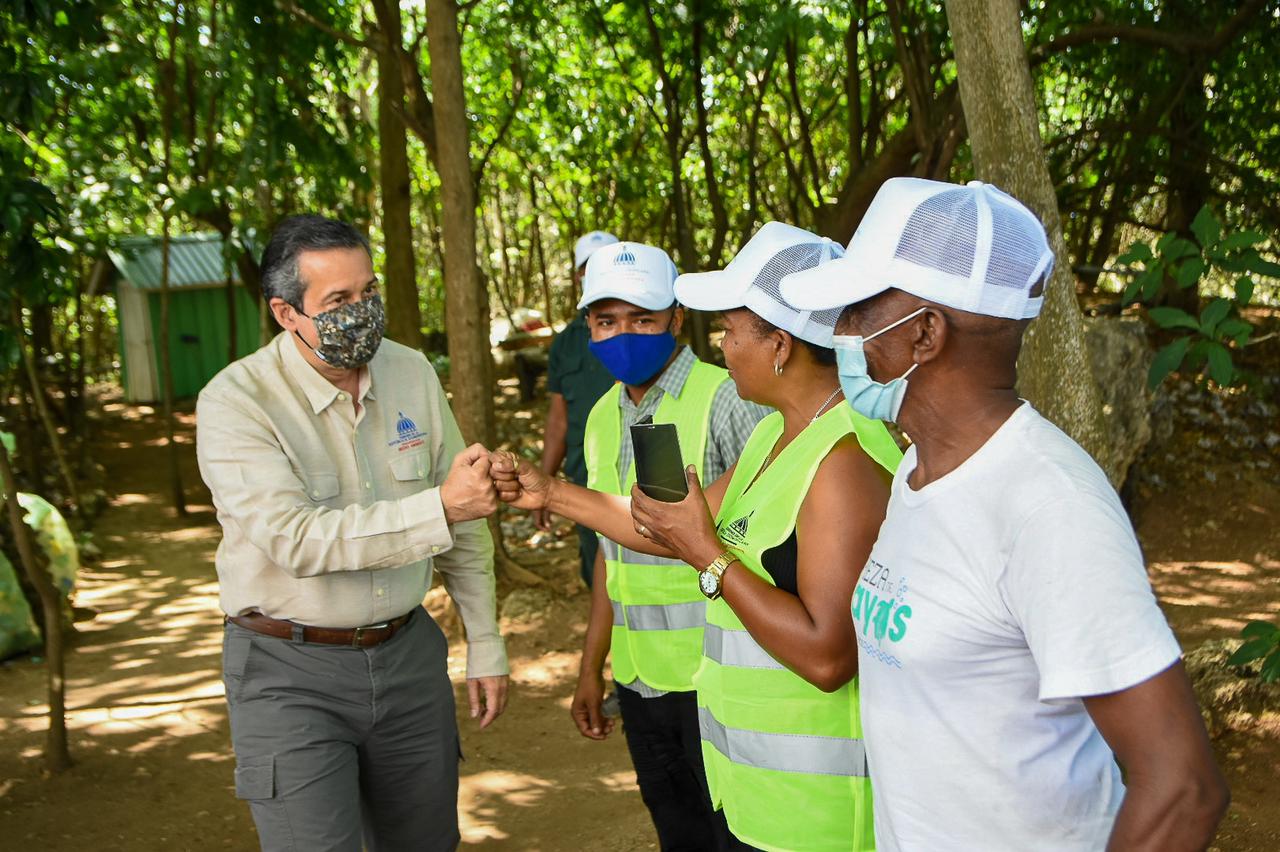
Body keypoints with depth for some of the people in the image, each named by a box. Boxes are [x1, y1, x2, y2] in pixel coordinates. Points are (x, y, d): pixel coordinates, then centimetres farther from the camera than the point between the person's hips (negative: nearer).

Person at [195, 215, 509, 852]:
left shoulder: (412, 374, 0)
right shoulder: (235, 402, -15)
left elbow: (464, 522, 6)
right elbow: (297, 539, -26)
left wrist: (484, 644, 8)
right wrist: (439, 508, -32)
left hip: (407, 652, 5)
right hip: (290, 669, -4)